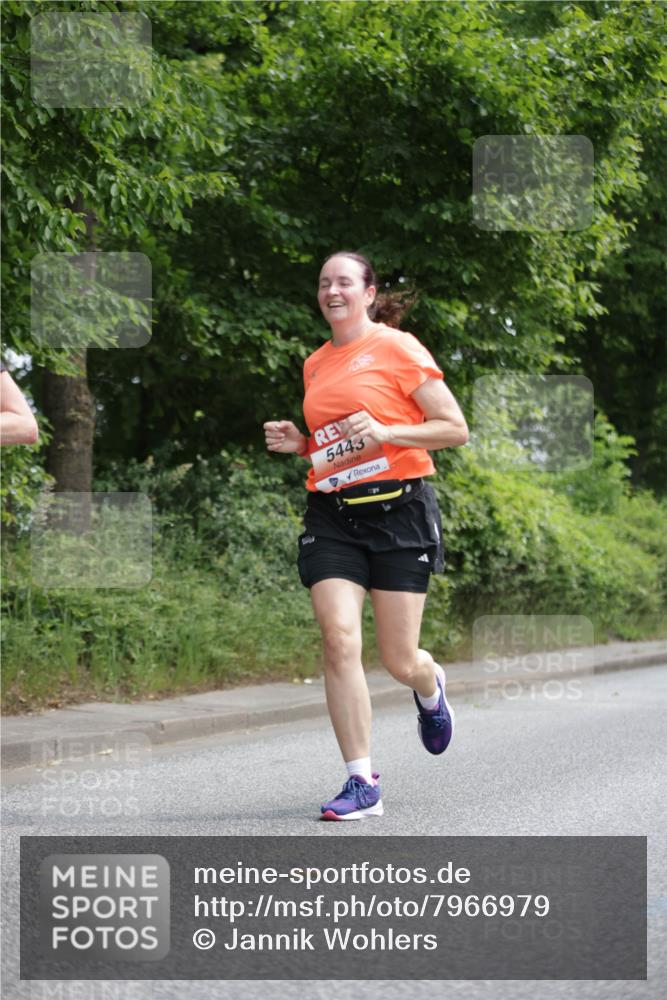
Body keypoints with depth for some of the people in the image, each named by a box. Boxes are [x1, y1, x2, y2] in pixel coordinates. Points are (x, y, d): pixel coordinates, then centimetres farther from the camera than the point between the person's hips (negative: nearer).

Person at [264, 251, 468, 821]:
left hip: (399, 507, -4)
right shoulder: (316, 364, 15)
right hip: (331, 515, 4)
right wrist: (298, 444, 7)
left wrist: (386, 431, -16)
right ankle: (362, 783, -8)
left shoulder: (397, 348, -2)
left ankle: (430, 690, 38)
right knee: (339, 638, -14)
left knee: (399, 660, -1)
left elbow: (456, 430, -4)